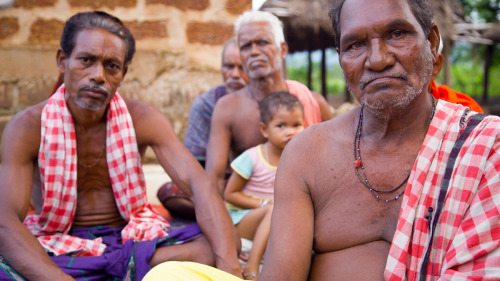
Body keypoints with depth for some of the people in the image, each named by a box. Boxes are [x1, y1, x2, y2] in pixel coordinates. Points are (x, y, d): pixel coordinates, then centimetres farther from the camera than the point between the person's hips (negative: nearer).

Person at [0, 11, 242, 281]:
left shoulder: (142, 119, -7)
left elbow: (199, 184, -18)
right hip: (56, 247, -1)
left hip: (131, 238, 2)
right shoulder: (27, 127, -10)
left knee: (213, 246, -25)